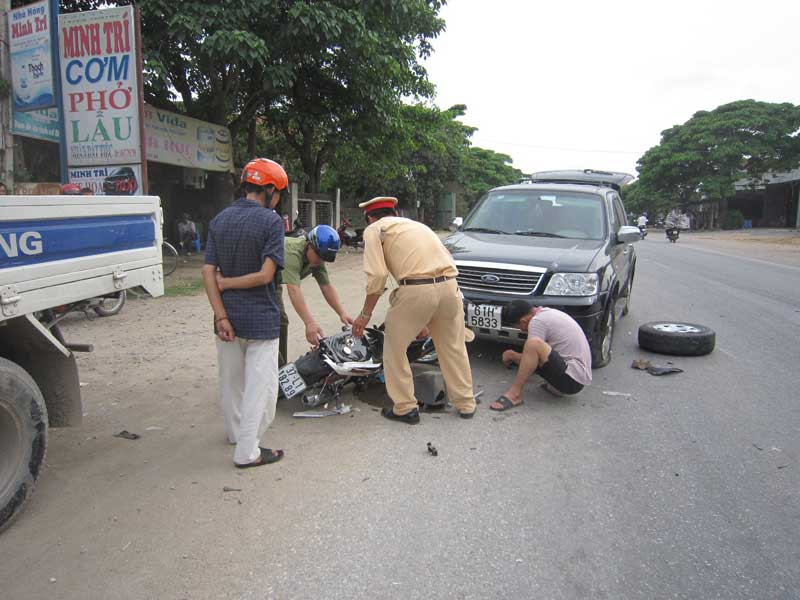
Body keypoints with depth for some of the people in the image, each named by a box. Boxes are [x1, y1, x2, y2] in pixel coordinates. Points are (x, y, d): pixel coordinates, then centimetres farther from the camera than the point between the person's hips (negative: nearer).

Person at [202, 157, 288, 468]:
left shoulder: (219, 220, 4)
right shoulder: (271, 221, -12)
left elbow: (208, 271, -3)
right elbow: (265, 275, -20)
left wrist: (221, 315, -6)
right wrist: (226, 282, -7)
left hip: (228, 316, 6)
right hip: (261, 318, -6)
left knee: (230, 379, 21)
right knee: (259, 384, 4)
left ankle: (236, 432, 40)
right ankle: (247, 452, 9)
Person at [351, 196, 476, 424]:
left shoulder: (374, 229, 12)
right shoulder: (415, 225, 32)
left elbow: (377, 275, -4)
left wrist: (365, 314, 8)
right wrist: (424, 320, 41)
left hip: (417, 289, -6)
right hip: (449, 285, 7)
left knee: (395, 348, 14)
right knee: (454, 347, 21)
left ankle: (405, 408, 20)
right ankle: (466, 404, 32)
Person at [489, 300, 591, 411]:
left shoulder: (537, 321, -14)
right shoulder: (547, 312, 14)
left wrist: (511, 355, 6)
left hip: (573, 380, -10)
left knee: (533, 344, -27)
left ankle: (514, 394, -17)